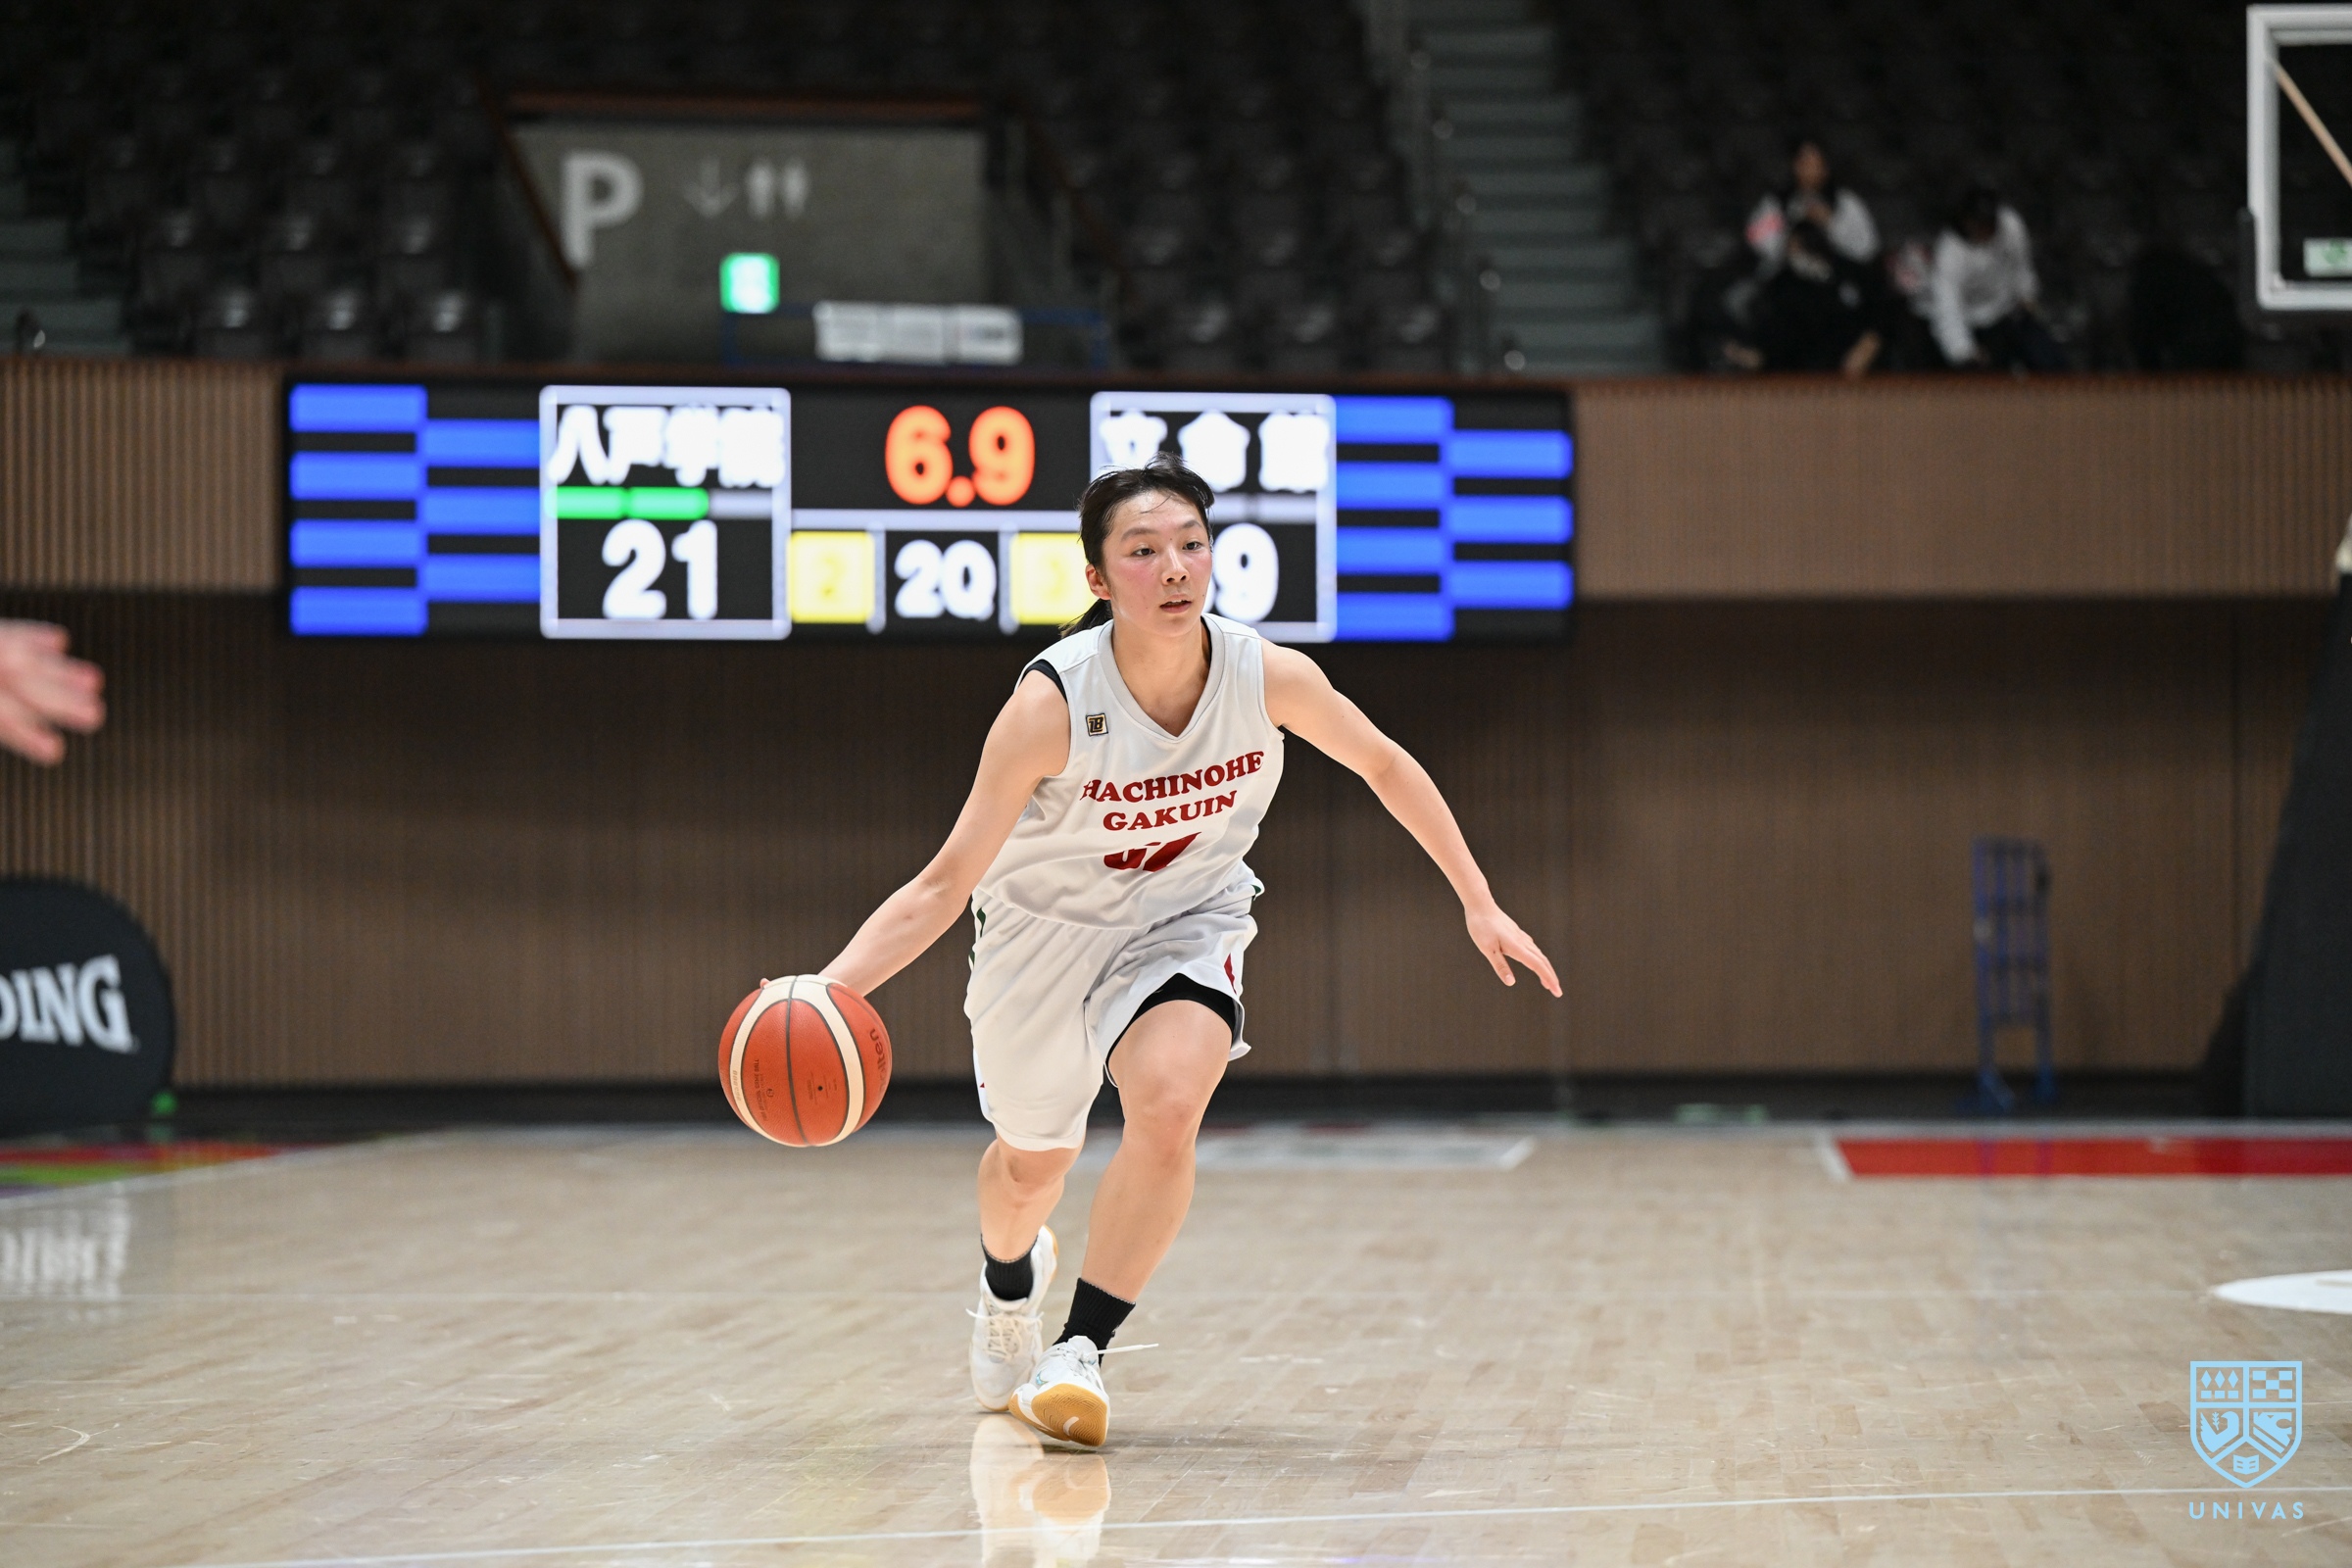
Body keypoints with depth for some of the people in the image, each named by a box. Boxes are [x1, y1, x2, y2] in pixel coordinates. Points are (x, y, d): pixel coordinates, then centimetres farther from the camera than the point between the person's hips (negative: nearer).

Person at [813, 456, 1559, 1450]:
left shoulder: (1270, 678, -24)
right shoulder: (1052, 703, -32)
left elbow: (1384, 766, -3)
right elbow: (946, 885, -29)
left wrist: (1479, 905, 2)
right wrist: (828, 988, -43)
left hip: (1185, 922, 1)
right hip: (1048, 924, -1)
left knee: (1168, 1109, -29)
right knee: (1031, 1163, 19)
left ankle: (1079, 1354, -15)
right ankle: (1010, 1283, 57)